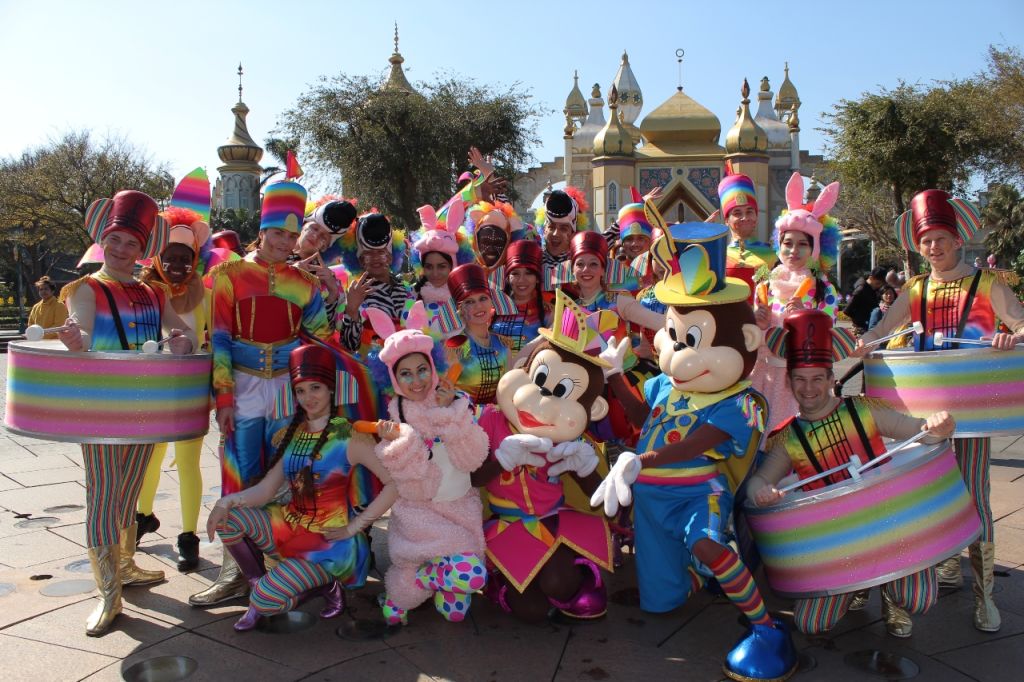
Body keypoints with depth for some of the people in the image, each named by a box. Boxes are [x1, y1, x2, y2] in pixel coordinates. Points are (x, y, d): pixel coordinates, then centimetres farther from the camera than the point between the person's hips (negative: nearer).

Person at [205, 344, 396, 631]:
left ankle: (324, 586, 9)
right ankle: (259, 585, 6)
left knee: (267, 598, -20)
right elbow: (266, 489, 0)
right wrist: (227, 501, -18)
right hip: (291, 524, 6)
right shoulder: (289, 435, 6)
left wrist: (355, 526, -16)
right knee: (227, 517, -13)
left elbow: (396, 482, -20)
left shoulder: (350, 437, -14)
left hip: (329, 539, -6)